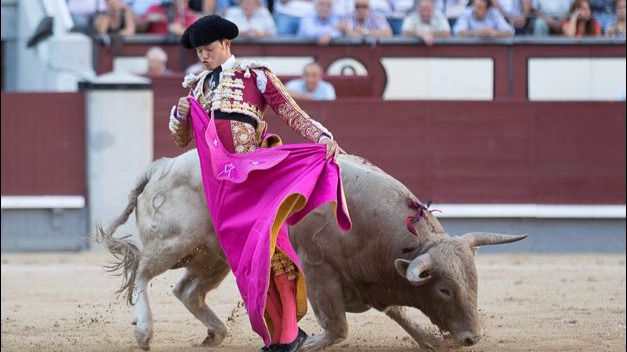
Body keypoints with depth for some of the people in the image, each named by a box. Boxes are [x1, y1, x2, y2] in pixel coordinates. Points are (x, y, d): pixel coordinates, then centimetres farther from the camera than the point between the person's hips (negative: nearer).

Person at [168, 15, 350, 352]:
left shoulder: (255, 75, 3)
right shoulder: (198, 86, 19)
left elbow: (292, 113, -2)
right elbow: (181, 139, 24)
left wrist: (323, 137, -17)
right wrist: (181, 112, 3)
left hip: (255, 178, -5)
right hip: (221, 184, 5)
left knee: (266, 248, -19)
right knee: (243, 258, 3)